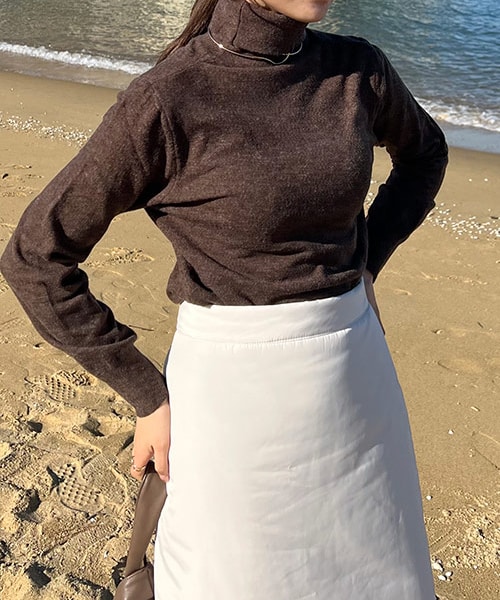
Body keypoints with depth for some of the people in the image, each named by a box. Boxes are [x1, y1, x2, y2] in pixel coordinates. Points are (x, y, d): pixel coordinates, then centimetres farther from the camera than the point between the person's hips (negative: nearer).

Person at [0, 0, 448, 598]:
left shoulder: (357, 68, -1)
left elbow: (424, 150, 20)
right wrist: (148, 396, -9)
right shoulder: (164, 102, -16)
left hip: (356, 370, 6)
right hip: (236, 388, -5)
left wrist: (366, 264, 9)